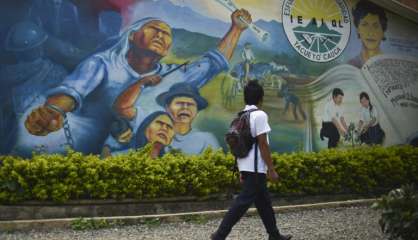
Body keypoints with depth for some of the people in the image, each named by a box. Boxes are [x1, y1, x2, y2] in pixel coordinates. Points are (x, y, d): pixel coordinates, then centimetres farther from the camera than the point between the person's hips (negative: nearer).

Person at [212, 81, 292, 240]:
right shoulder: (259, 115, -14)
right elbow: (262, 144, -17)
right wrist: (271, 169, -12)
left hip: (246, 167, 9)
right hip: (256, 168, -9)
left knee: (263, 201, 16)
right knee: (243, 201, -6)